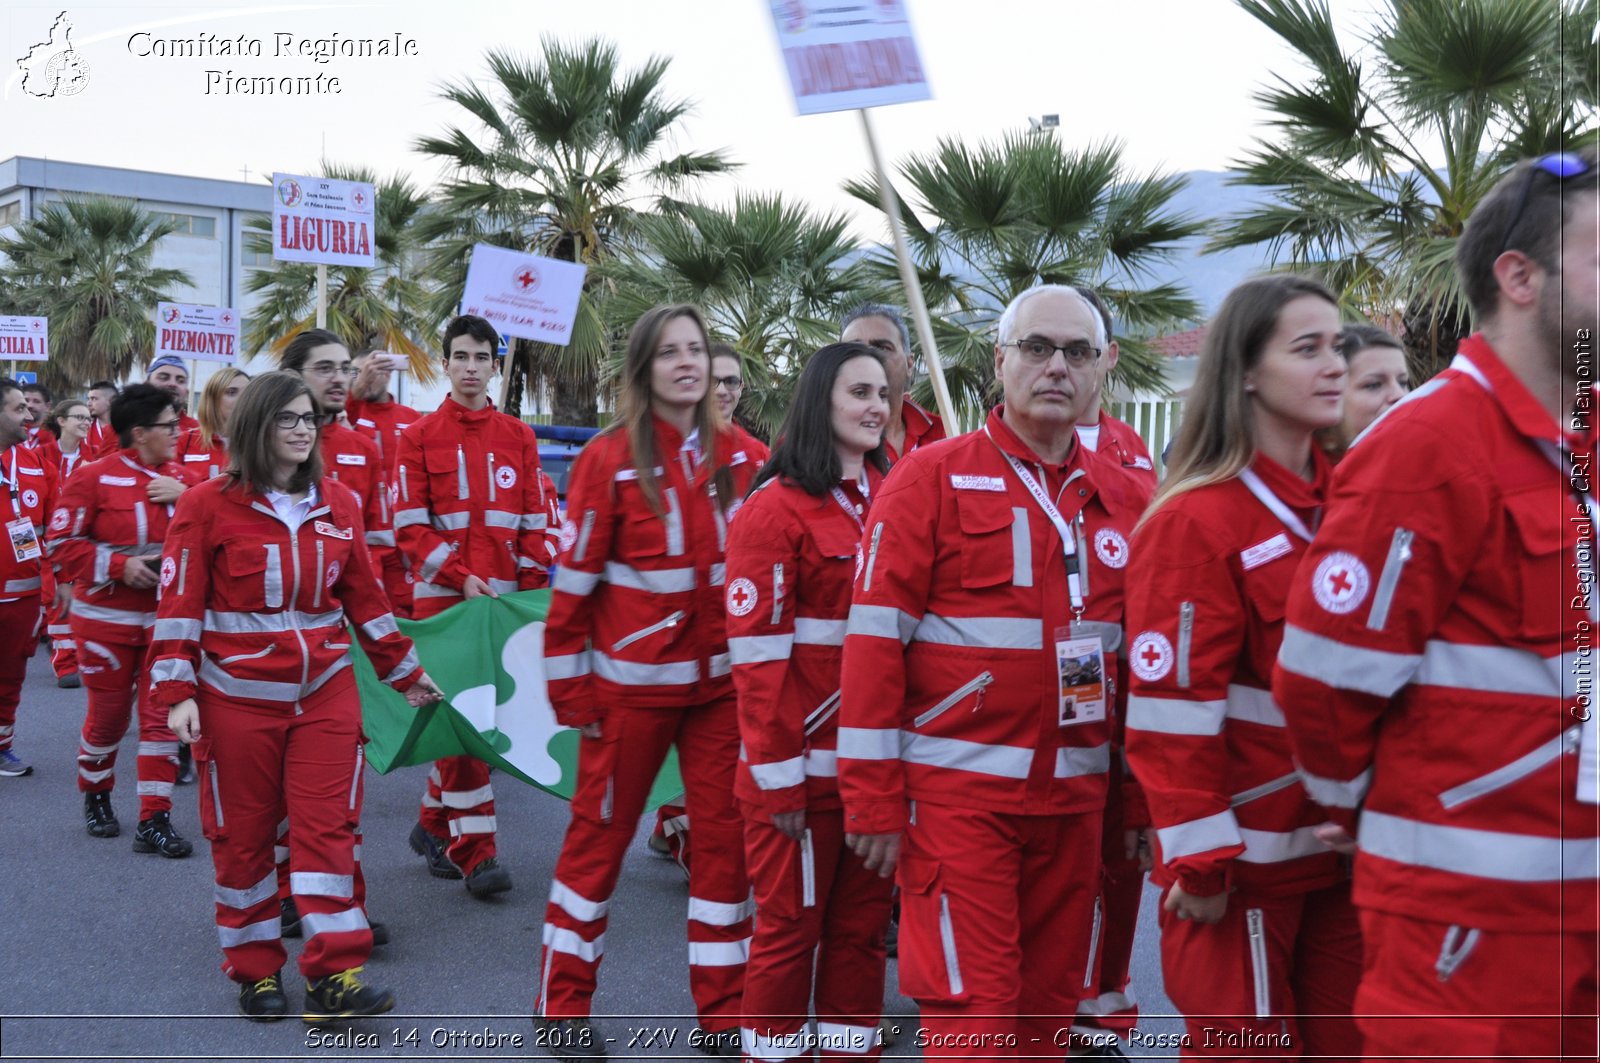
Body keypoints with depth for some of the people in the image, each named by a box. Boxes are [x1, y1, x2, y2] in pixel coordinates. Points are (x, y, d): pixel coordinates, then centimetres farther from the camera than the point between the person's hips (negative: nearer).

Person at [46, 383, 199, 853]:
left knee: (163, 714, -1)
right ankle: (95, 797, 35)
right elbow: (62, 544, -9)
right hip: (107, 617, -3)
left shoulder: (181, 477, 4)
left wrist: (186, 497, -14)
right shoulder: (94, 477, -10)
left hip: (167, 617, 3)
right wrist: (119, 565, -20)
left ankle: (155, 820, 6)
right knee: (109, 714, 9)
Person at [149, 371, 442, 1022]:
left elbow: (363, 598, 13)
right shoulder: (209, 505, -6)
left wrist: (406, 673, 16)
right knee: (242, 835, 8)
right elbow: (179, 604, -5)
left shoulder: (338, 504, 5)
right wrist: (177, 693, -11)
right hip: (237, 696, -2)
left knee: (328, 827, -2)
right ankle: (254, 970, 24)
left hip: (325, 693, 3)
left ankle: (333, 976, 3)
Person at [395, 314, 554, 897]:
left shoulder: (519, 437, 10)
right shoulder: (419, 437, 2)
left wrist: (533, 588, -1)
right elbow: (411, 528, -2)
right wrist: (460, 578, -13)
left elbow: (535, 522, 9)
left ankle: (433, 826, 27)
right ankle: (474, 851, -1)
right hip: (442, 595, -3)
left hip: (503, 594, 3)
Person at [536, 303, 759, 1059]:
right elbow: (573, 581, -8)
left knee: (726, 836, 7)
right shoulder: (608, 460, -9)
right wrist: (570, 691, -8)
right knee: (599, 835, 9)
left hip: (721, 683, 4)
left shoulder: (737, 458, 3)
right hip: (631, 682, -4)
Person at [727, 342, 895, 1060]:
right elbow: (758, 653, -13)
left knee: (864, 920, 14)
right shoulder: (775, 509, -10)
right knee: (791, 924, 7)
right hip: (806, 765, -6)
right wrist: (779, 778, -14)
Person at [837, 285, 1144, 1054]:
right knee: (973, 1013, -2)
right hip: (958, 785, -5)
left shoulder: (1118, 497, 7)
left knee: (1049, 1003, 15)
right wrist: (874, 799, -11)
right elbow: (874, 641, -9)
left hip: (1075, 792, 5)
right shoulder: (931, 477, -6)